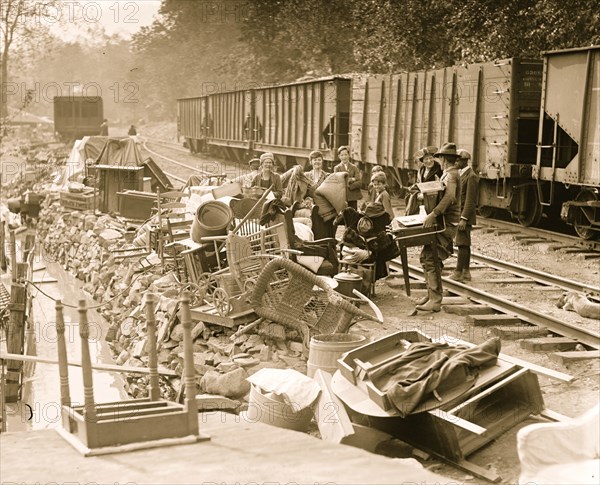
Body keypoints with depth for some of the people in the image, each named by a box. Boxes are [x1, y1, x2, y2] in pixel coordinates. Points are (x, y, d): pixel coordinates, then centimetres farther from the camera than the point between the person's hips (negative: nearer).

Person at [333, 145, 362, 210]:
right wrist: (352, 179, -8)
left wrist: (349, 186, -11)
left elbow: (359, 182, 0)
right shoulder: (337, 168, 8)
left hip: (353, 198, 1)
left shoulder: (354, 167, 9)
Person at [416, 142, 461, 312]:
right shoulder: (448, 174, 19)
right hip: (442, 222, 10)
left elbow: (450, 196, -32)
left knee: (430, 259, -14)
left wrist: (434, 213, -37)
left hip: (446, 224, -10)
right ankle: (432, 294, 19)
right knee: (426, 257, 12)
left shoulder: (451, 175, -14)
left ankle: (435, 301, -13)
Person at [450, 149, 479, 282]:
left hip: (465, 216, -9)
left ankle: (458, 273, -5)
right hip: (457, 214, 9)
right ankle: (466, 272, 17)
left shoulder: (471, 176, -13)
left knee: (463, 244, -7)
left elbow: (470, 200, -18)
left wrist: (464, 218, -21)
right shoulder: (460, 174, 15)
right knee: (464, 244, 11)